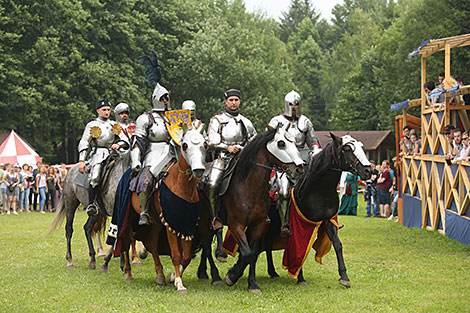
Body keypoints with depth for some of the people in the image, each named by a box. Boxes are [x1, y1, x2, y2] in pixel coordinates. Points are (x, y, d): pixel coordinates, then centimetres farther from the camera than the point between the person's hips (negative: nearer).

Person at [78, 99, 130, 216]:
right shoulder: (92, 125, 12)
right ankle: (91, 205, -33)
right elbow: (84, 143, 5)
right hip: (97, 154, -4)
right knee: (95, 176, -30)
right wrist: (81, 161, -7)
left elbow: (125, 141, 16)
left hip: (112, 153, 4)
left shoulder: (115, 125, 22)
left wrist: (119, 145, -8)